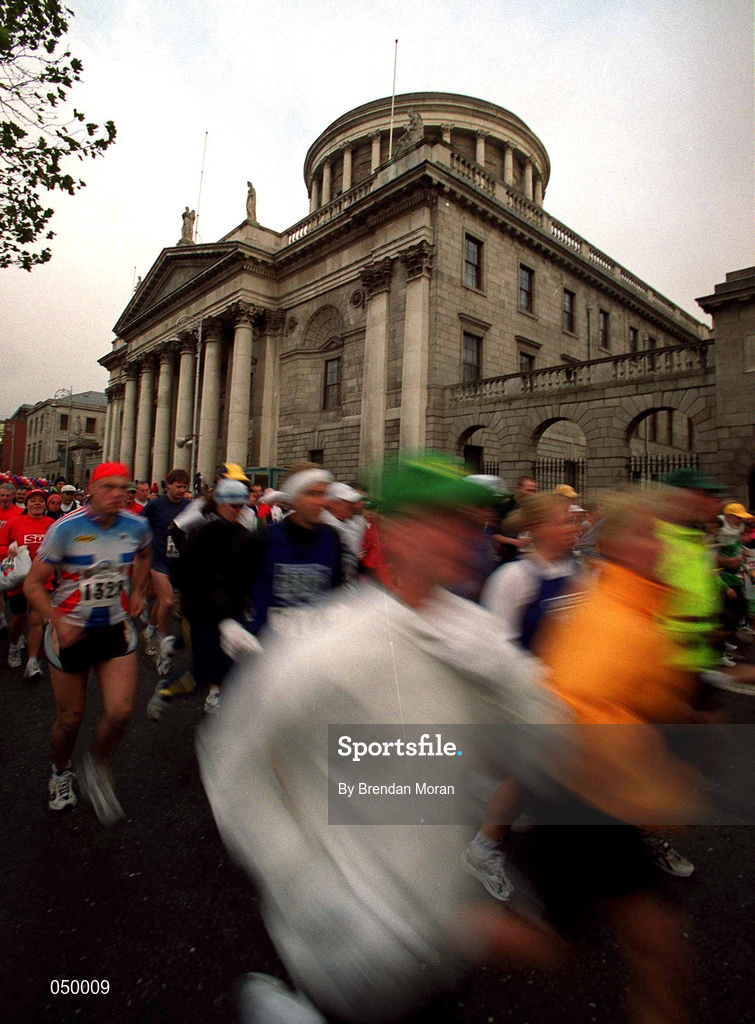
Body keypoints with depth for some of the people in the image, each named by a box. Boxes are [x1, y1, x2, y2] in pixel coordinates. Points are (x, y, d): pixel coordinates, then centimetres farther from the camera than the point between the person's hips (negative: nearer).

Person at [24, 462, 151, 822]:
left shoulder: (137, 526, -6)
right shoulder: (65, 529, -15)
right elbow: (33, 584, -10)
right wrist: (57, 621, -24)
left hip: (117, 629, 2)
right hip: (71, 631, -2)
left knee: (120, 711, -8)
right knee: (70, 718, 11)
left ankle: (96, 766, 24)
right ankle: (60, 773, 44)